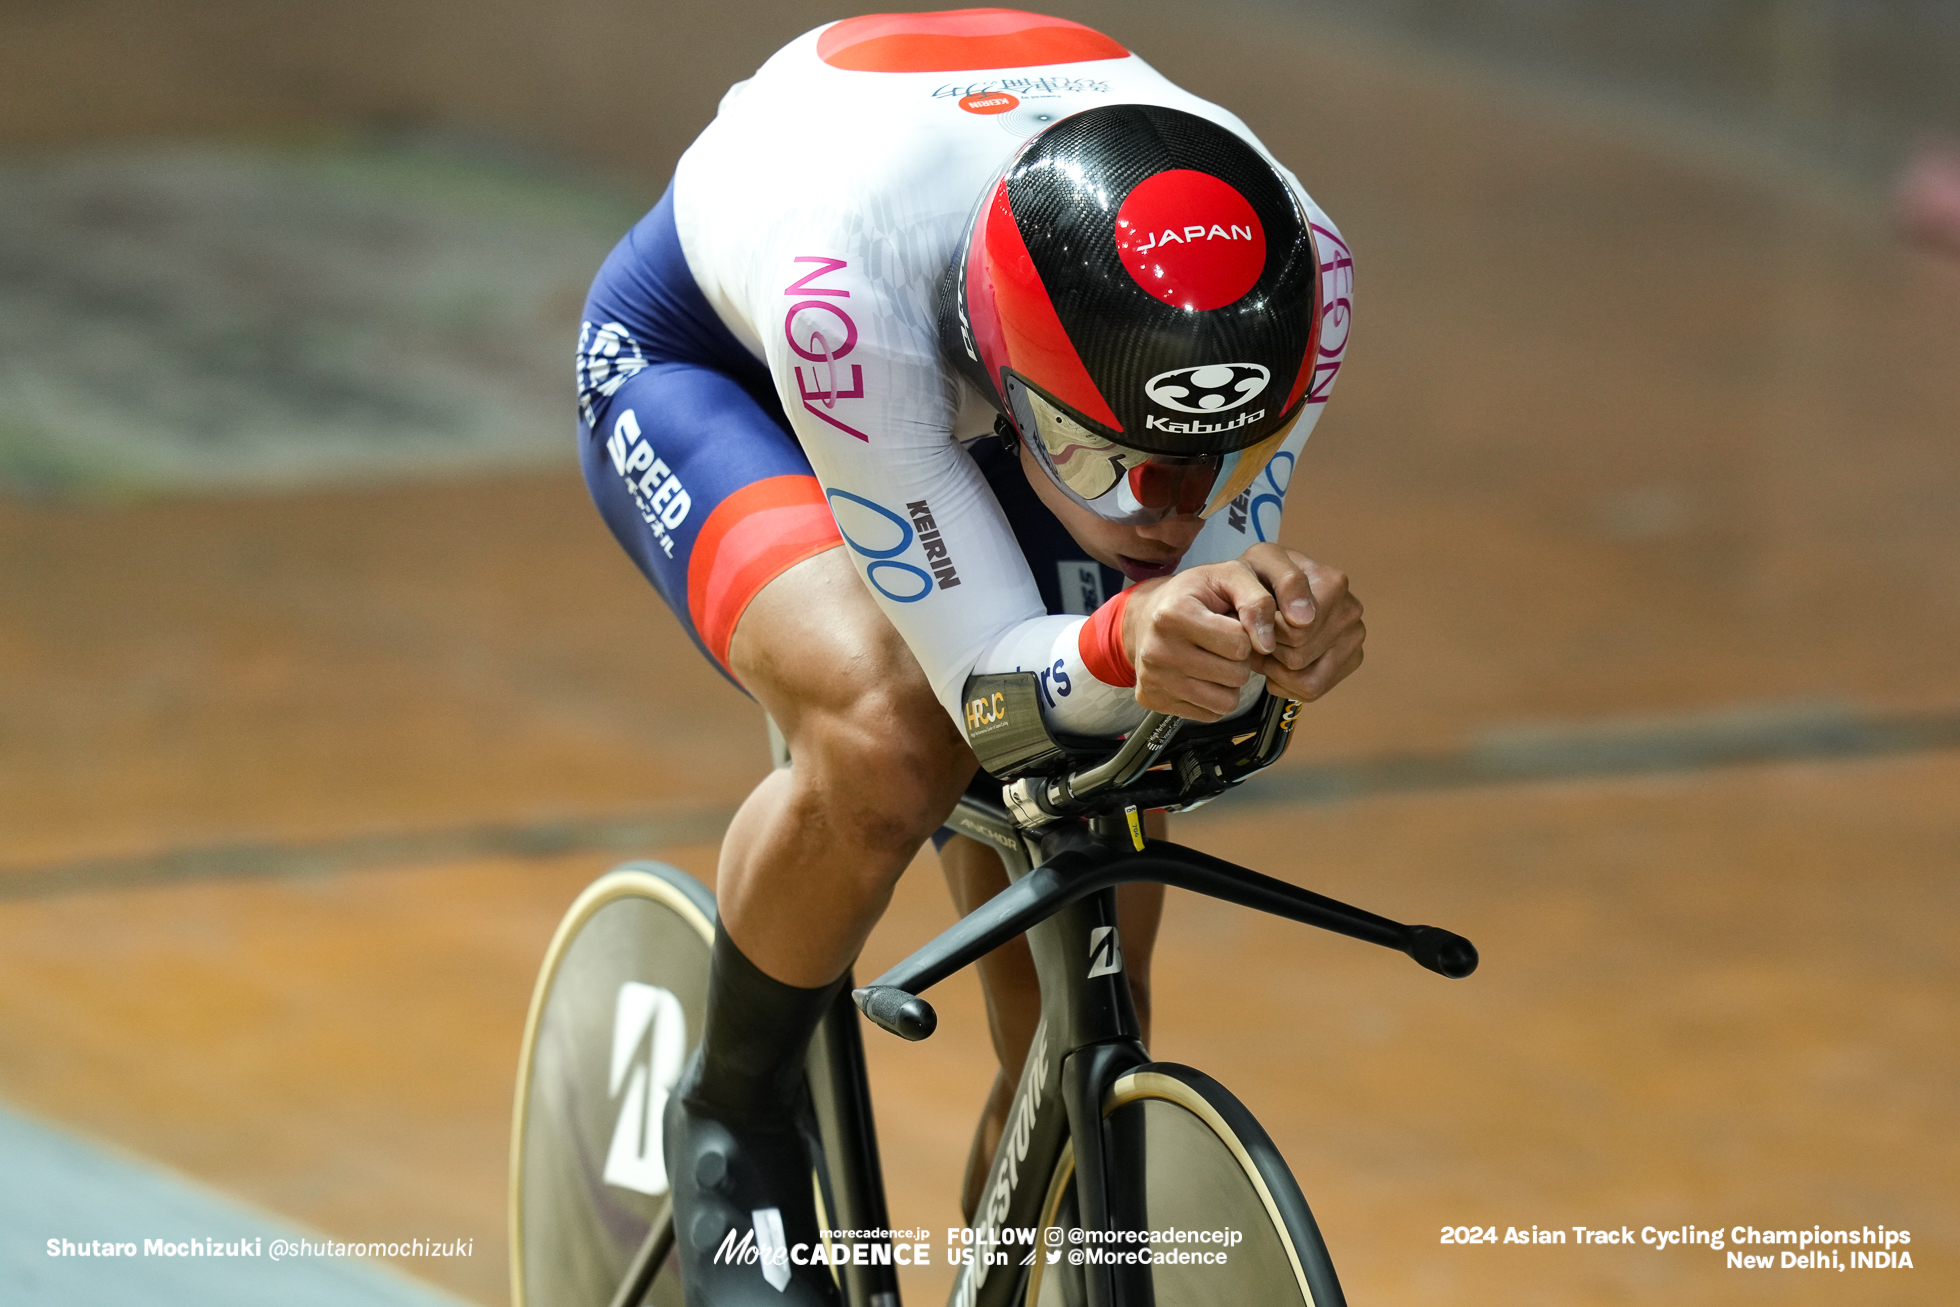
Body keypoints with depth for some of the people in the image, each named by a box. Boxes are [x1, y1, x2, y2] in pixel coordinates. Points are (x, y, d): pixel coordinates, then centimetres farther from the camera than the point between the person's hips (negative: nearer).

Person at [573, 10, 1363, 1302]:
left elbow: (1201, 653, -25)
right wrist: (1126, 646, -61)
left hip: (969, 409, 4)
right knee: (893, 743, -35)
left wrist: (1280, 633, -48)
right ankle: (732, 1123, -6)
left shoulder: (1295, 276, -34)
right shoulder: (852, 285, -45)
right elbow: (989, 682, -39)